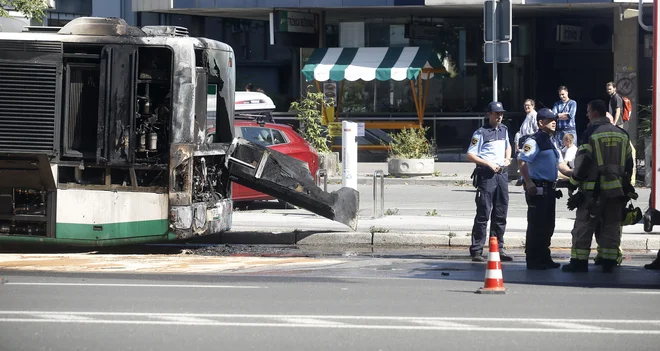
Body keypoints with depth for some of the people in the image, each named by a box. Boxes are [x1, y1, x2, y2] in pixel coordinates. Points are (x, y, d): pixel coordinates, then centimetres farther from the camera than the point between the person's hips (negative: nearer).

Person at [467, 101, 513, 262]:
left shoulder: (504, 130, 14)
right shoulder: (481, 133, -6)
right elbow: (470, 155, -9)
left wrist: (507, 159, 13)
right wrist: (488, 163, -16)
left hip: (502, 174, 6)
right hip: (486, 175, -6)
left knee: (500, 214, 9)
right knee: (483, 213, -6)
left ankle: (498, 249, 17)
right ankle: (476, 251, -3)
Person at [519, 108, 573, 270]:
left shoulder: (551, 142, 19)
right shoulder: (533, 141, -11)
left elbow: (560, 164, 22)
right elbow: (523, 163, -20)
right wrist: (529, 183, -27)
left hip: (550, 188, 10)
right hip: (537, 188, -10)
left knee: (548, 225, 13)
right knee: (536, 225, -6)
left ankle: (544, 258, 21)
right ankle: (533, 260, -1)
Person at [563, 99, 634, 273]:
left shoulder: (590, 133, -7)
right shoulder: (622, 134, 10)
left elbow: (582, 161, -10)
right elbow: (629, 163, 14)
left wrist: (573, 183, 2)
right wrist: (626, 186, 21)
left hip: (594, 188, -5)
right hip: (616, 188, 5)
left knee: (584, 225, 0)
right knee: (611, 226, 8)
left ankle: (579, 262, -2)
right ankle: (609, 262, 5)